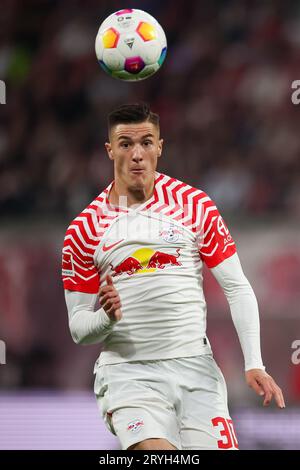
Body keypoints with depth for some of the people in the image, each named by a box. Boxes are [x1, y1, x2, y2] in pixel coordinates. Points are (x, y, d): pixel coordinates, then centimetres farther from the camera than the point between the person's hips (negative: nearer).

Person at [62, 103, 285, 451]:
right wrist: (107, 317, -18)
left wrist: (254, 364, -6)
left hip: (196, 369, 2)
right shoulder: (84, 228, 3)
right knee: (155, 451, -27)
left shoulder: (195, 205, 5)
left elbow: (237, 288, 5)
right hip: (127, 372, -2)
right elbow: (79, 329, 5)